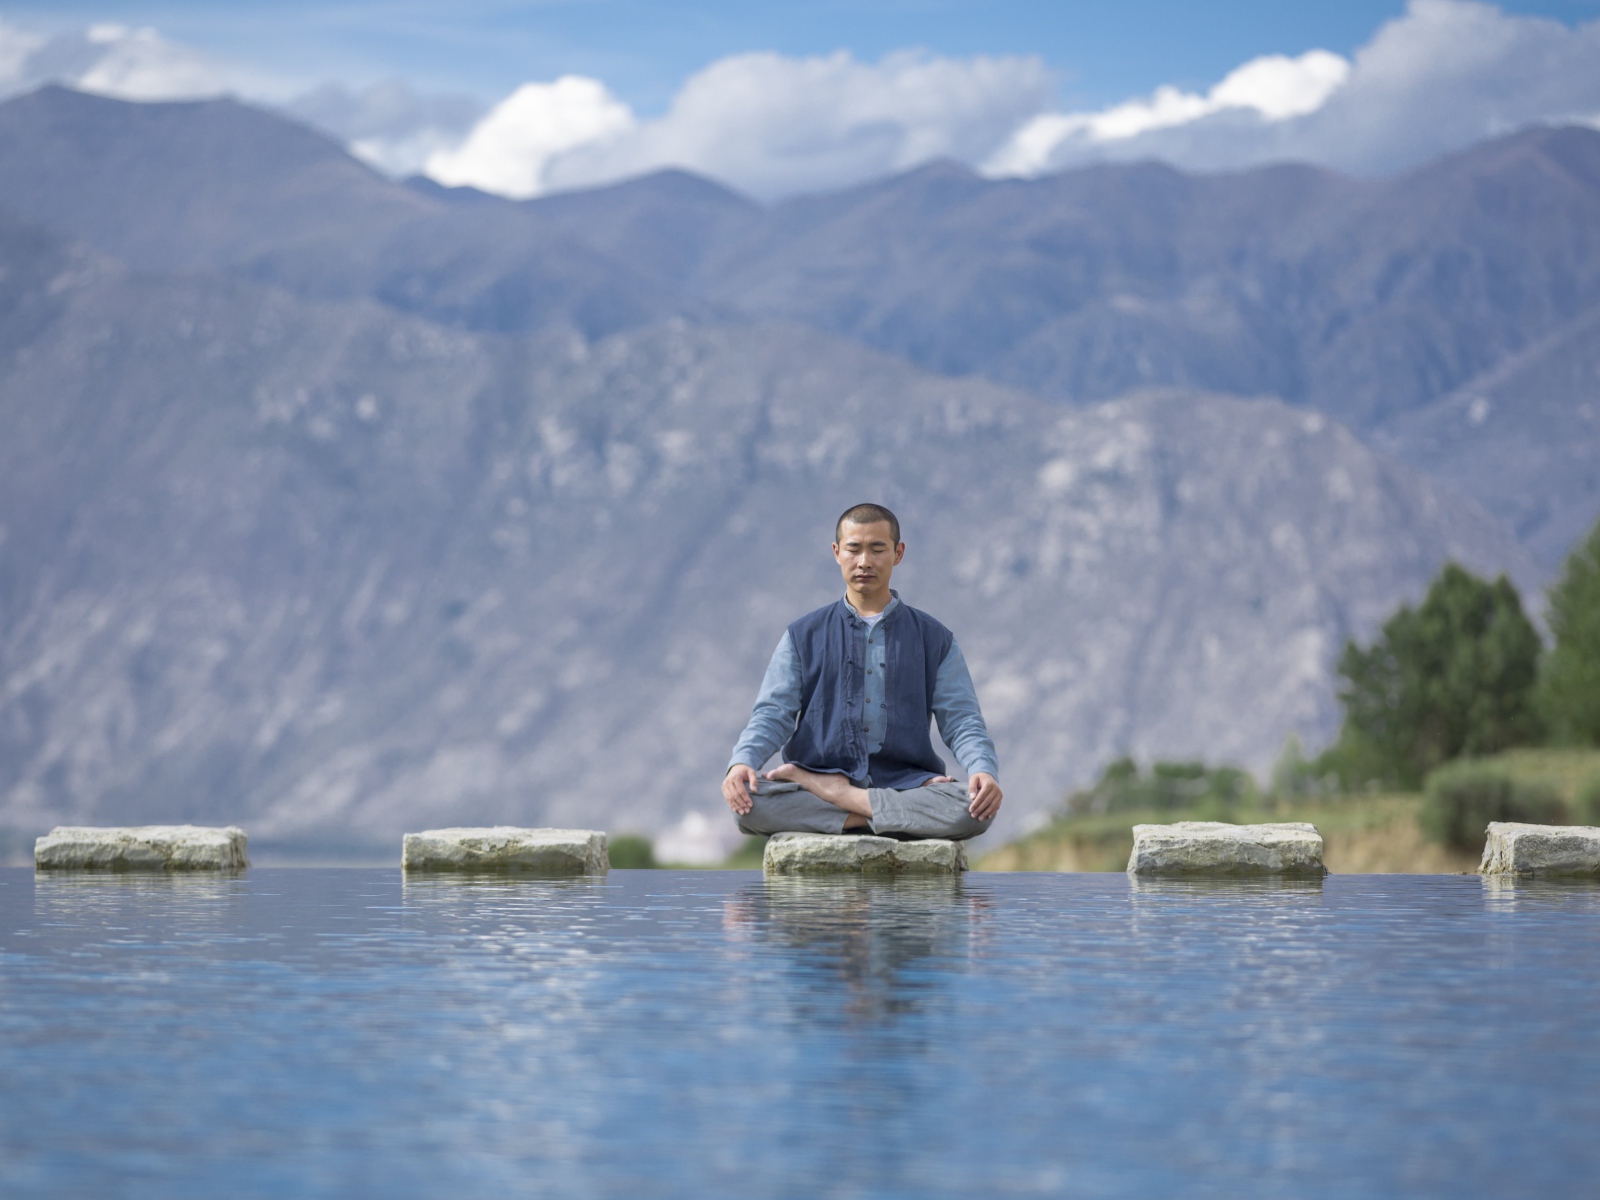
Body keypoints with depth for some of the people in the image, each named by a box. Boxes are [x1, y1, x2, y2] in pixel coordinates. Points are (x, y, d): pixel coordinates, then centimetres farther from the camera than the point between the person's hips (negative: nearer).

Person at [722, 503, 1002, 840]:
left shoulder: (934, 639, 14)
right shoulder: (803, 637, 15)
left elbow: (961, 720, 7)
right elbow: (773, 714, 5)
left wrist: (984, 771, -16)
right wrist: (742, 762, -17)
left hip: (904, 782, 0)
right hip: (824, 769, 0)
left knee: (973, 809, -33)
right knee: (749, 801, -33)